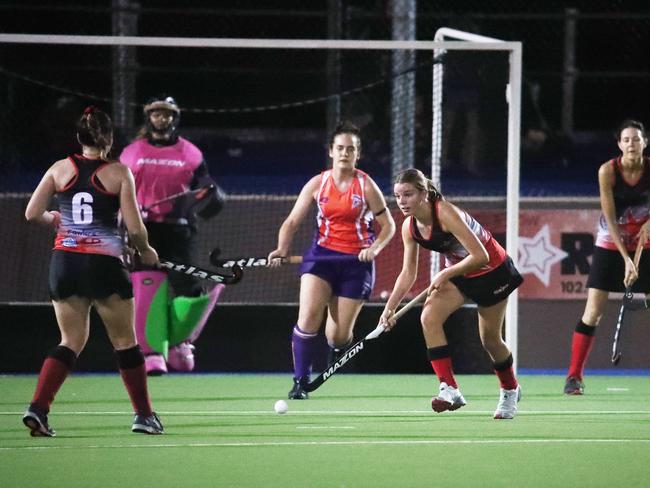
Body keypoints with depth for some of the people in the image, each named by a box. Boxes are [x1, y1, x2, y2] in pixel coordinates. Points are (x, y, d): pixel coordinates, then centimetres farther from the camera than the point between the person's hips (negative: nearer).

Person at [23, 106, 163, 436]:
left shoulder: (60, 169, 3)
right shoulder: (119, 173, -4)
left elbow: (32, 214, 2)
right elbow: (135, 228, -7)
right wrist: (146, 251, 12)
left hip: (64, 261, 3)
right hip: (104, 262, -3)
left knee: (71, 342, 13)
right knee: (125, 341, 12)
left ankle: (37, 407, -6)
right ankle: (144, 415, 18)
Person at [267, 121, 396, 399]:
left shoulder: (366, 186, -1)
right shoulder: (317, 184, 3)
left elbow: (388, 225, 5)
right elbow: (292, 221, 3)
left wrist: (374, 248, -15)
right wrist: (282, 249, -15)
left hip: (356, 262, -1)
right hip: (321, 256, 1)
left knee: (339, 335, -1)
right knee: (308, 316, -21)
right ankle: (300, 382, -13)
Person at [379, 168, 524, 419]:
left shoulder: (446, 213, -32)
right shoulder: (410, 228, -10)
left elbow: (480, 256, -35)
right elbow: (408, 272, -1)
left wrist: (446, 274, -33)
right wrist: (390, 307, -10)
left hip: (492, 271, -6)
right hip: (458, 273, 6)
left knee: (490, 340, 7)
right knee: (429, 317, -20)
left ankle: (510, 390, 36)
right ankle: (450, 389, -22)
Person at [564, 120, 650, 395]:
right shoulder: (607, 171, -16)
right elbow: (610, 219, -17)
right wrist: (626, 259, -23)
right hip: (610, 245, -2)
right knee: (593, 312, -8)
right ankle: (574, 376, -2)